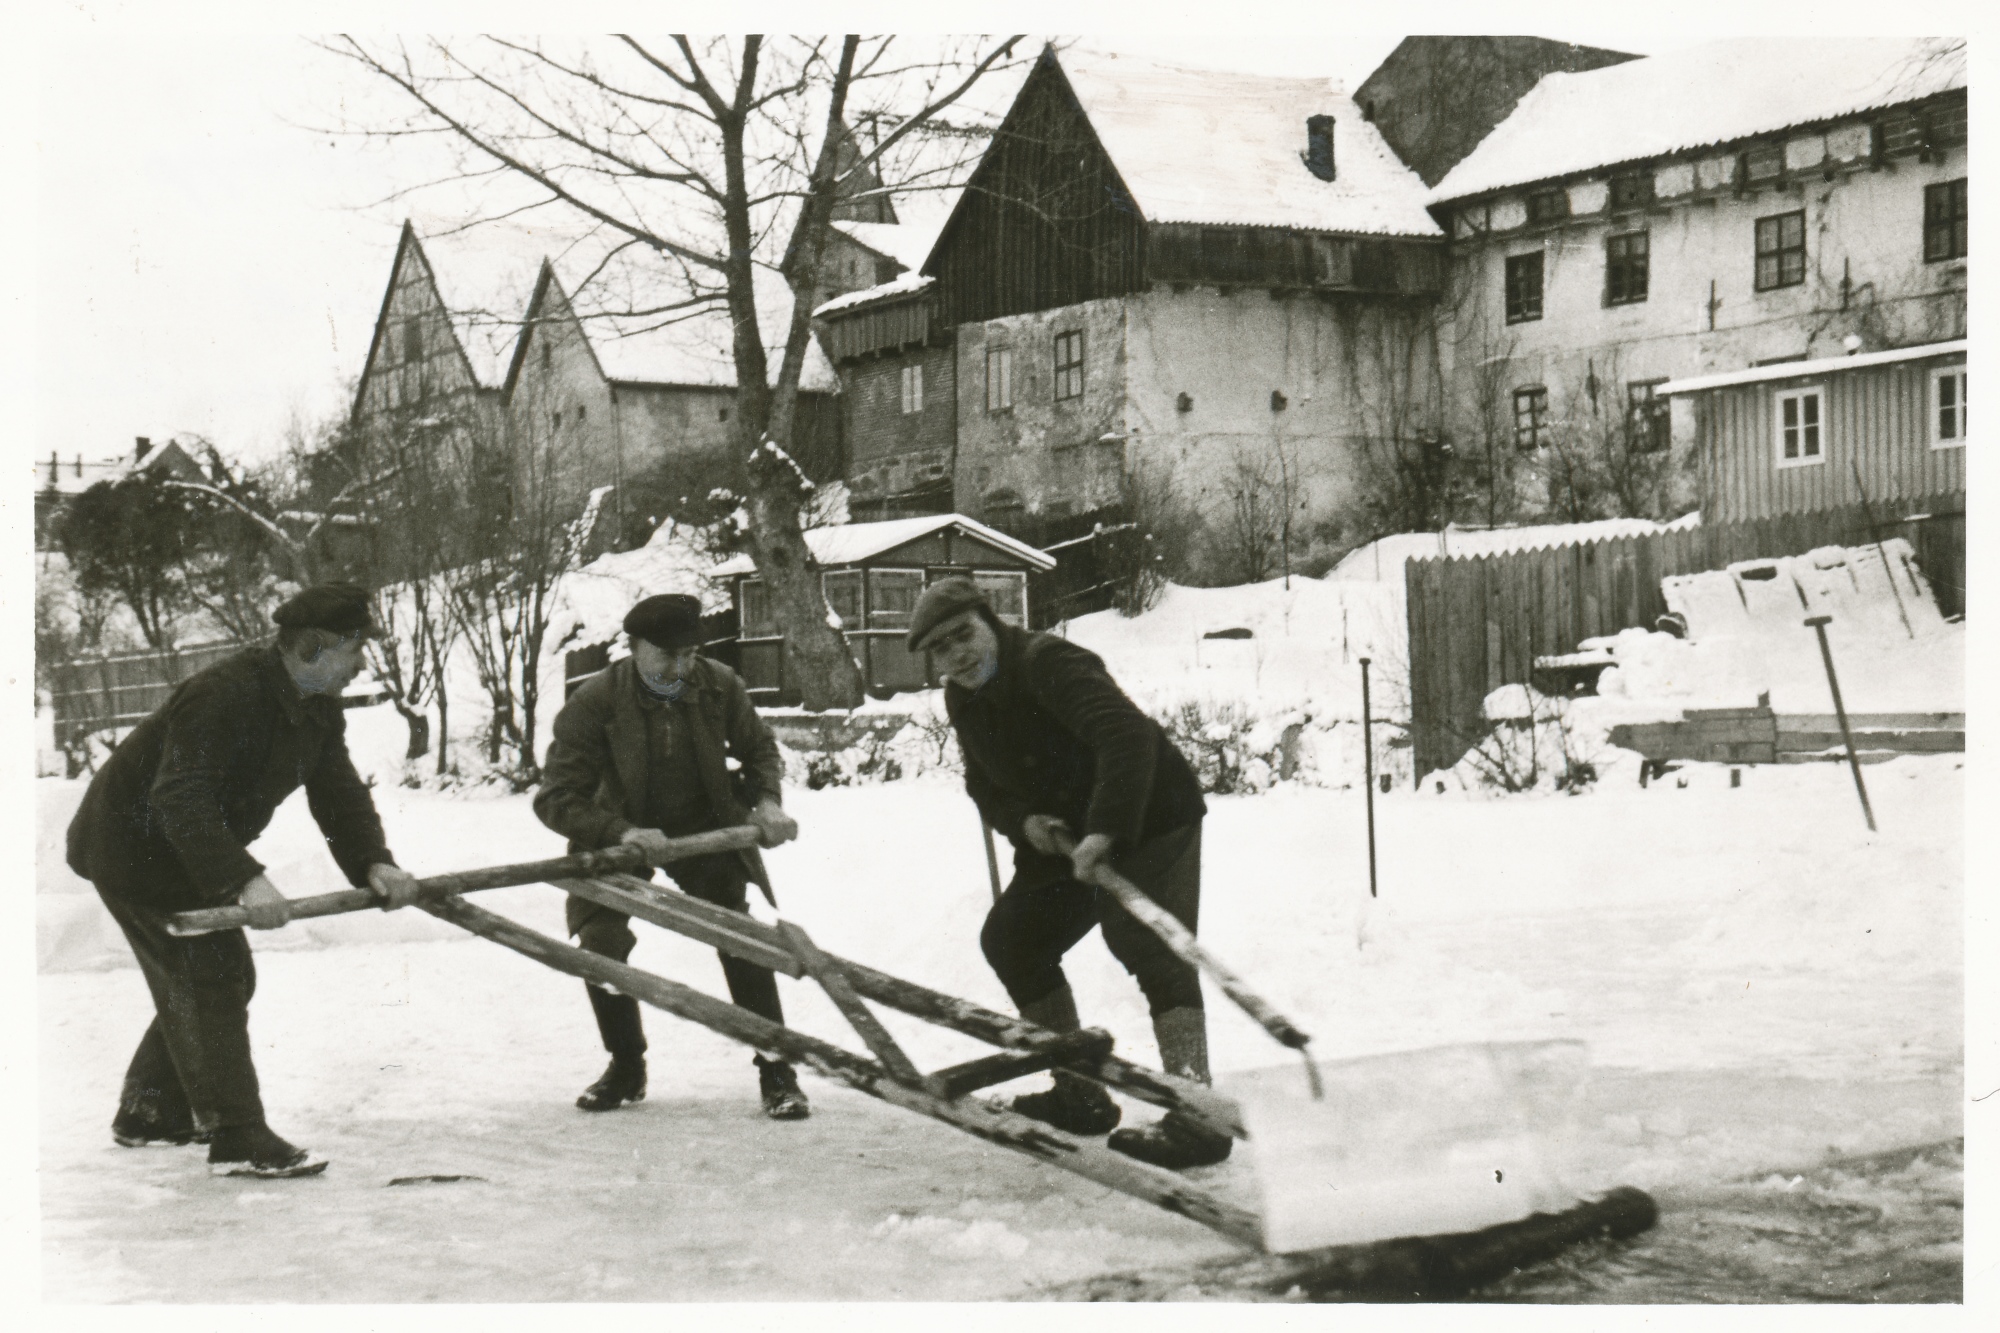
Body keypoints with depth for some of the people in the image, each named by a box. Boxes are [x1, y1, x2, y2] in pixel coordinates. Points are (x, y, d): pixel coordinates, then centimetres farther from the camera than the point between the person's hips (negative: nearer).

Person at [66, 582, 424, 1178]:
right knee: (209, 976, -14)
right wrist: (243, 879, -47)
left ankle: (147, 1112, 27)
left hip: (193, 850, 10)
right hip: (131, 845, -10)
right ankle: (236, 1137, -14)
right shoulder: (224, 695, -31)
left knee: (224, 978, 15)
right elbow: (180, 800, -39)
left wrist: (374, 864, -22)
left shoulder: (319, 713, 1)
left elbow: (338, 794, -4)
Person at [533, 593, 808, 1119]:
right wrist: (621, 833, -37)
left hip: (709, 829, 1)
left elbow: (758, 749, 7)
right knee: (599, 944, -14)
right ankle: (626, 1066, 10)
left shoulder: (719, 687, -14)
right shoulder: (594, 702, -23)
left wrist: (766, 801, -13)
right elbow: (555, 798, -23)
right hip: (620, 837, -1)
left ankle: (776, 1072, 1)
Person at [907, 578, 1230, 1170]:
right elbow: (984, 785, 10)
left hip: (1149, 817, -9)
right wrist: (1022, 820, -13)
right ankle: (1079, 1094, 21)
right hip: (1064, 835, 10)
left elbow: (1126, 734, -38)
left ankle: (1196, 1117, -29)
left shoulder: (1049, 664, -25)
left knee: (1147, 944, -22)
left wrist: (1107, 830, -46)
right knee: (1009, 937, 12)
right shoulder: (962, 700, 3)